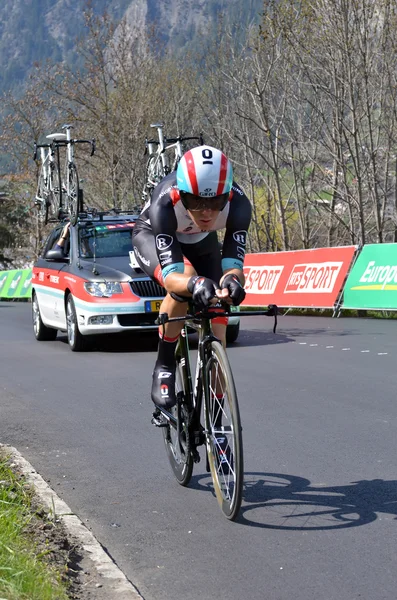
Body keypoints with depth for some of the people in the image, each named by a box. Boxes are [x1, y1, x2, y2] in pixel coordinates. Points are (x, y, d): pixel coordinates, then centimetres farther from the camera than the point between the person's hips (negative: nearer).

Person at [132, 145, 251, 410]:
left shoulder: (238, 204, -37)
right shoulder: (165, 203, -43)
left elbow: (234, 264, -39)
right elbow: (171, 275, -48)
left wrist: (232, 281, -63)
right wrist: (195, 284, -70)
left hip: (201, 242, 3)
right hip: (152, 236, -3)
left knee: (216, 333, -8)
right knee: (184, 279, -37)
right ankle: (164, 368, -19)